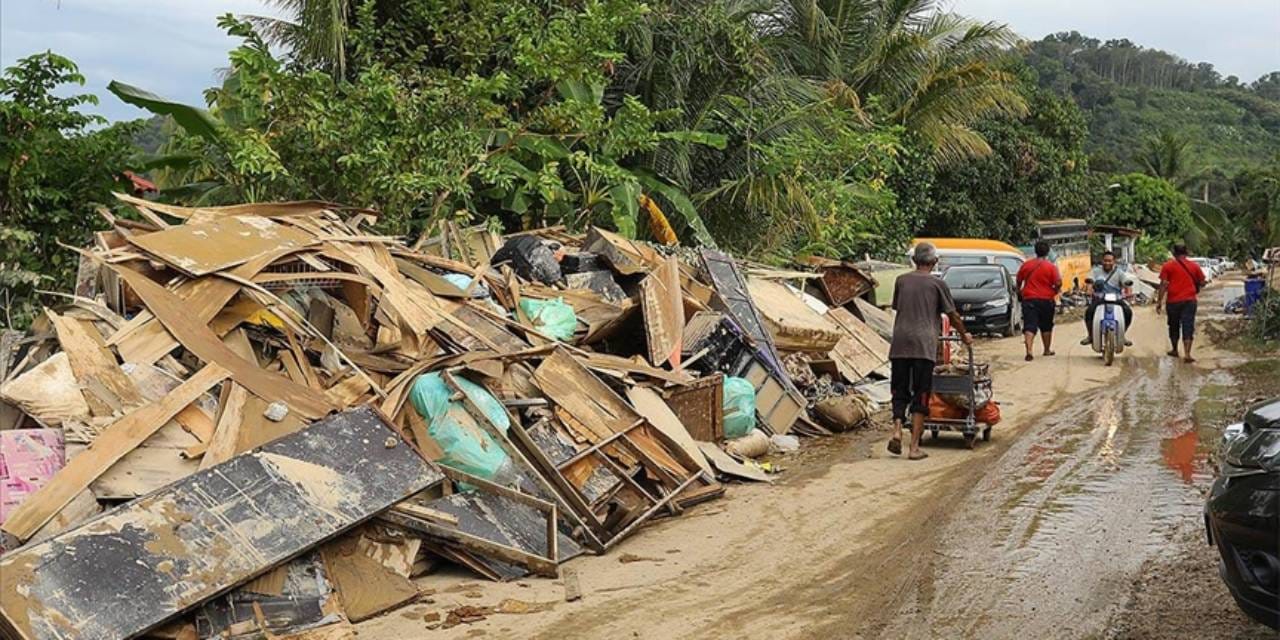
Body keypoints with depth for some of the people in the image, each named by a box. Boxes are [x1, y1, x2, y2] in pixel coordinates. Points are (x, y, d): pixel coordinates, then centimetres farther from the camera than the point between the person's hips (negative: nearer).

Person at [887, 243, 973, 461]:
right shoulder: (937, 283, 2)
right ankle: (914, 447, 0)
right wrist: (964, 335, 24)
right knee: (921, 396, 2)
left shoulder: (901, 281, 11)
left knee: (900, 392, 14)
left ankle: (897, 431, -5)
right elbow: (952, 315, 7)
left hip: (899, 343, 3)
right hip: (924, 345, -3)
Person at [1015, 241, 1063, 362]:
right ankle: (1047, 350, 28)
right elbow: (1058, 283, -13)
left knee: (1029, 326, -5)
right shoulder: (1051, 266, -8)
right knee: (1046, 326, 17)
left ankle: (1029, 351, -21)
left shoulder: (1026, 265, 1)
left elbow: (1019, 279, 14)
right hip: (1046, 300, -1)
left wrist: (1019, 289, 32)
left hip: (1029, 299, 1)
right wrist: (1056, 290, 9)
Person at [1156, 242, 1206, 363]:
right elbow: (1202, 283, 9)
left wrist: (1159, 301, -5)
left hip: (1173, 301, 0)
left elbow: (1163, 285, -8)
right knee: (1188, 326, -2)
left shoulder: (1168, 266, -3)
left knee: (1174, 326, 16)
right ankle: (1187, 354, -12)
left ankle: (1174, 350, 30)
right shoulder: (1194, 266, 4)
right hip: (1189, 300, 1)